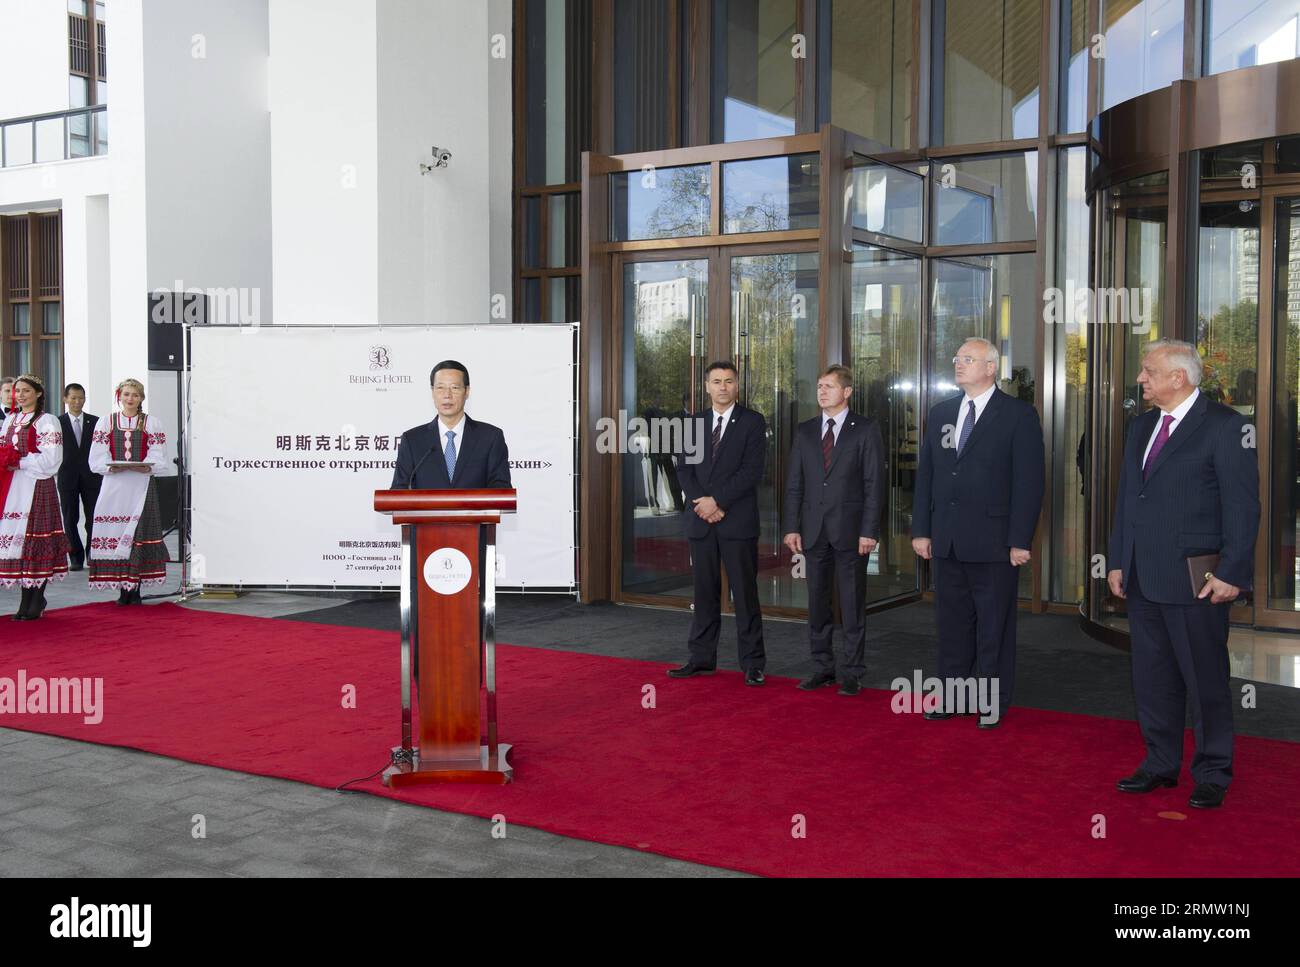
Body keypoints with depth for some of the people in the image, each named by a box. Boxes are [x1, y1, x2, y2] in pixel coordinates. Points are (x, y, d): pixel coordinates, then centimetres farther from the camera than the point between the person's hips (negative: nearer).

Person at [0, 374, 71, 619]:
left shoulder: (47, 421, -4)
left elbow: (50, 459, -11)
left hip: (37, 487, -6)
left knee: (35, 539, -6)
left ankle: (37, 601, 1)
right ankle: (27, 600, 11)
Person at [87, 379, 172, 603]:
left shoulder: (152, 423, 8)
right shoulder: (107, 422, 11)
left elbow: (158, 458, 1)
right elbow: (97, 459, 3)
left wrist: (145, 467, -18)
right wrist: (112, 467, -16)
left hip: (142, 484, -1)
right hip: (114, 485, 1)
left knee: (138, 533, -5)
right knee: (116, 534, -2)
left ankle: (135, 589, 0)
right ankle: (122, 589, 4)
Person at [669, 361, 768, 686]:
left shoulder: (753, 422, -1)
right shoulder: (693, 422, 13)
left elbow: (752, 471, -9)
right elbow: (684, 469, 8)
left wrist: (717, 500, -14)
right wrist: (700, 503, -8)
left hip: (738, 521, -4)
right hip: (700, 521, 4)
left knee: (745, 594, -1)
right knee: (704, 593, 9)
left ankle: (752, 663, 4)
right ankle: (702, 658, 17)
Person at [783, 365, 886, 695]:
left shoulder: (866, 429, -2)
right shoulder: (805, 431, 10)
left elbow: (874, 483, -5)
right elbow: (794, 483, 10)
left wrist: (869, 531, -11)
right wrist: (792, 527, 2)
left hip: (851, 530, -4)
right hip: (813, 531, 4)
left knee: (852, 605, 1)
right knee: (817, 603, 9)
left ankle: (852, 673, 9)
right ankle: (822, 668, 19)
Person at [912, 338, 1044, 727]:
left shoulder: (1019, 415, -5)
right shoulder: (941, 413, 11)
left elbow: (1029, 482, -9)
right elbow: (925, 474, 12)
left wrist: (1020, 540, -13)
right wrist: (921, 530, 6)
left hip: (993, 543, -5)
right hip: (947, 543, 5)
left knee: (994, 626, 6)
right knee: (952, 622, 13)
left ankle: (993, 702, 17)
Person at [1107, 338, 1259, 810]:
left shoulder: (1224, 425, -9)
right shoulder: (1143, 426, 14)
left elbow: (1242, 505, -11)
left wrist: (1231, 572, -15)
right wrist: (1117, 561, 13)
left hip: (1195, 580, -7)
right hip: (1143, 579, 7)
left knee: (1205, 681, 4)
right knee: (1152, 678, 14)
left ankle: (1212, 773, 17)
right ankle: (1161, 764, 26)